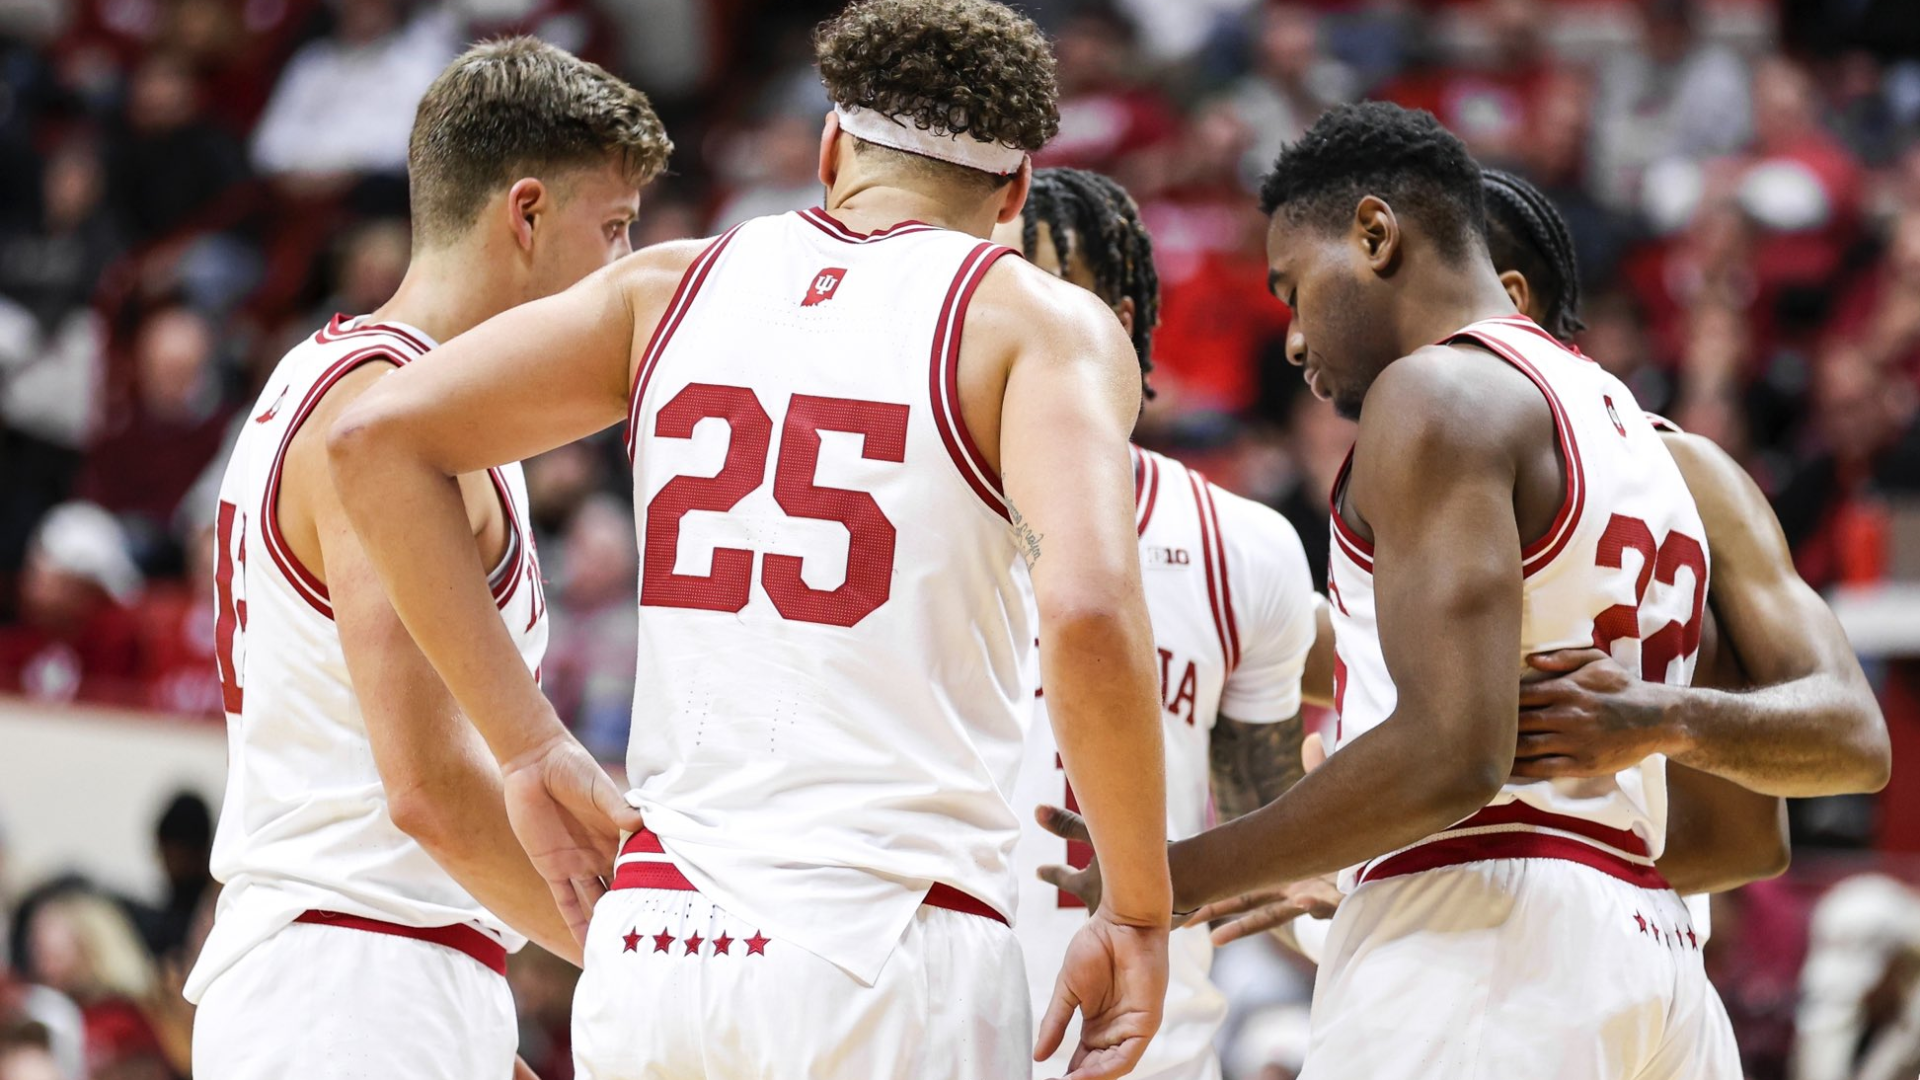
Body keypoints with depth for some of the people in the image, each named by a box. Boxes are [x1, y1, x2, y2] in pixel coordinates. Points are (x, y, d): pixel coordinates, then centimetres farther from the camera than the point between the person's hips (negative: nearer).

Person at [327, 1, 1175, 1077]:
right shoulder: (1040, 322, 1)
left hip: (648, 950, 4)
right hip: (889, 966, -4)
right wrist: (1139, 913, -5)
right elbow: (1087, 612, -16)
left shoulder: (674, 287, 14)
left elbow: (379, 437, 8)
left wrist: (530, 747, 9)